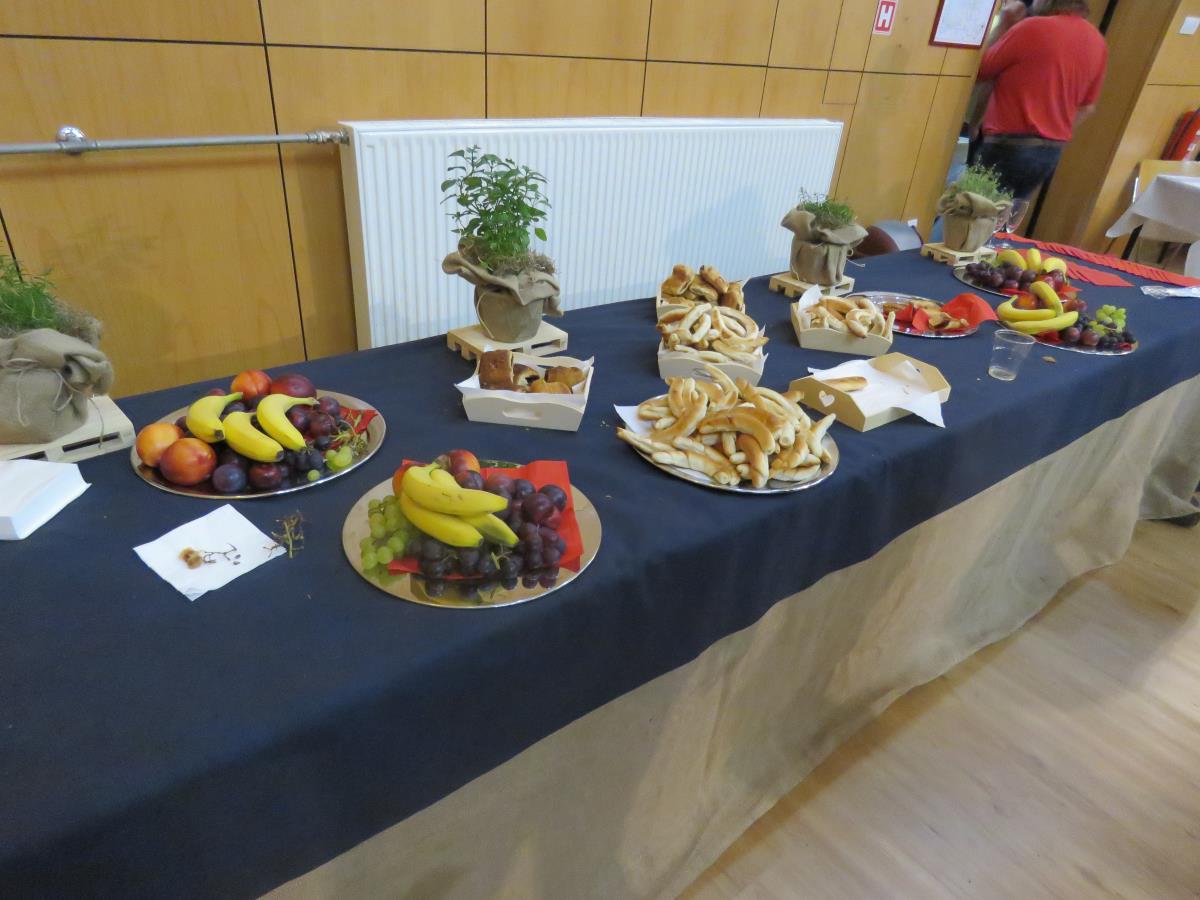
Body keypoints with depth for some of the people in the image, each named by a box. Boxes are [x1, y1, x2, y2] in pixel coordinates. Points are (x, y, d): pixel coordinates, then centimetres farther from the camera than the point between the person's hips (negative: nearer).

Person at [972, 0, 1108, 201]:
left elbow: (981, 70, -2)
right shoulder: (1097, 42, 10)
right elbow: (1087, 107, 16)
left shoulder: (1033, 28, -13)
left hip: (1009, 146, -8)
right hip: (1052, 152, 8)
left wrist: (1004, 25, 8)